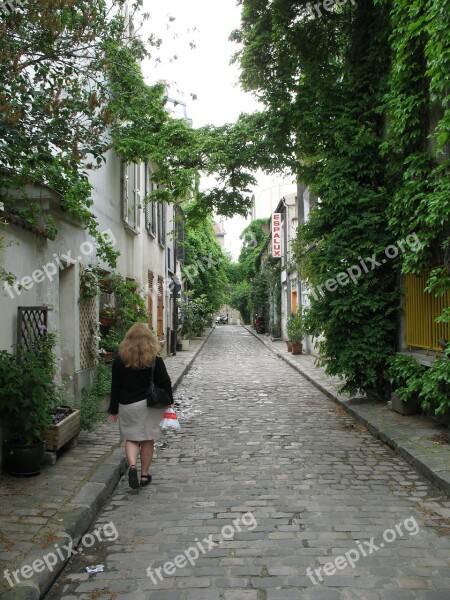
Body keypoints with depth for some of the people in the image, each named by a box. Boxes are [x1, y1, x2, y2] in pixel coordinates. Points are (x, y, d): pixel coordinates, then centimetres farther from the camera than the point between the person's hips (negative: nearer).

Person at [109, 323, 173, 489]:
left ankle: (132, 466, -13)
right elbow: (165, 383, -5)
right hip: (151, 405, 0)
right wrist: (169, 402, 10)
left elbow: (115, 387, -1)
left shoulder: (119, 360, -5)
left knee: (131, 438, 11)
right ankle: (144, 474, 17)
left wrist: (113, 410, 6)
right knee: (148, 439, 11)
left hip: (127, 405, 0)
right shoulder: (155, 360, -8)